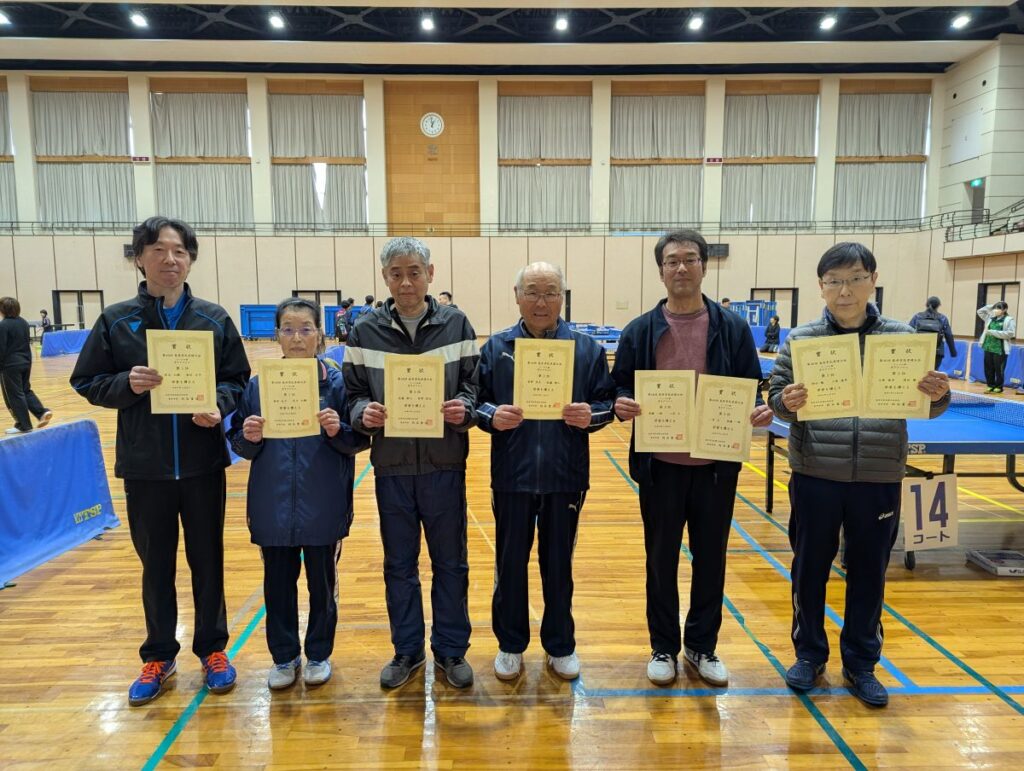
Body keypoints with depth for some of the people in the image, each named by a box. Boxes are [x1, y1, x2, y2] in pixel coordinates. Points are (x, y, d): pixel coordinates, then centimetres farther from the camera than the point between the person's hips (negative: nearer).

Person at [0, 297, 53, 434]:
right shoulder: (23, 322, 7)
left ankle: (24, 425, 6)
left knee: (14, 396, 2)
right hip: (25, 363, 7)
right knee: (26, 390, 18)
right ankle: (42, 412, 0)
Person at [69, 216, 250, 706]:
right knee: (156, 563, 13)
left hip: (203, 462, 0)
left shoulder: (214, 318, 1)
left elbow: (238, 380, 4)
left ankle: (212, 649, 29)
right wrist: (126, 384, -17)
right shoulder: (115, 320, 0)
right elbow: (86, 383, 3)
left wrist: (219, 404, -16)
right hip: (144, 466, 0)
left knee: (207, 559, 11)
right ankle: (159, 656, 31)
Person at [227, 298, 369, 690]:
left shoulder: (336, 382, -5)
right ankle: (284, 657, 34)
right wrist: (249, 437, -16)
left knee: (322, 583, 13)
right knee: (278, 584, 15)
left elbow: (360, 440, -3)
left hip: (323, 507, -2)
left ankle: (319, 655, 34)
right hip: (273, 507, 2)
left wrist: (339, 430, -23)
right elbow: (240, 444, 5)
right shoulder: (259, 385, 1)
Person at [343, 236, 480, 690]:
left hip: (445, 465, -1)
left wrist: (464, 409, -20)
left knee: (450, 562, 11)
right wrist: (363, 413, -17)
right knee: (399, 564, 14)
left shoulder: (456, 325, 0)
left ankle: (451, 649, 30)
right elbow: (352, 394, 3)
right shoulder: (365, 332, 2)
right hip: (391, 466, 1)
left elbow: (476, 387, 0)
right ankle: (407, 650, 32)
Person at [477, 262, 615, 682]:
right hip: (512, 476, 0)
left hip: (565, 476, 0)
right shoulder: (496, 347, 2)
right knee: (510, 563, 12)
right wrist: (491, 416, -20)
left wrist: (592, 415, -19)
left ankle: (561, 646, 32)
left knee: (559, 564, 13)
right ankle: (511, 645, 31)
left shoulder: (588, 348, 1)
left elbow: (607, 402, 2)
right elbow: (476, 401, 1)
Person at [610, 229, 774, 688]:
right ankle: (663, 647, 29)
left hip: (717, 465, 1)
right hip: (660, 465, 0)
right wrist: (622, 405, -18)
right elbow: (621, 388, 4)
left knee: (711, 558, 12)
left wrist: (759, 410, -15)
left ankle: (702, 646, 32)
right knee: (661, 559, 11)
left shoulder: (733, 328, 2)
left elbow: (752, 388, 6)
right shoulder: (640, 331, 1)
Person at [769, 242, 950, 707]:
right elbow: (775, 398, -1)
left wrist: (939, 397, -17)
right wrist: (787, 402, -23)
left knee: (869, 572, 13)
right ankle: (809, 654, 32)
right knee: (810, 568, 12)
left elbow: (924, 405, 5)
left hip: (879, 479, 1)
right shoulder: (801, 340, -3)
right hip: (815, 476, -1)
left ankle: (861, 663, 33)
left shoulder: (902, 338, 0)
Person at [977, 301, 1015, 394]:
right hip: (988, 348, 6)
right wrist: (991, 306, 8)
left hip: (1000, 349, -6)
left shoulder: (1009, 320, -5)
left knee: (999, 369, 2)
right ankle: (990, 385, 19)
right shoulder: (991, 318, 12)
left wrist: (993, 332, -18)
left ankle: (999, 387, 12)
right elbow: (980, 311, 21)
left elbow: (1010, 333, -15)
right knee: (988, 368, 9)